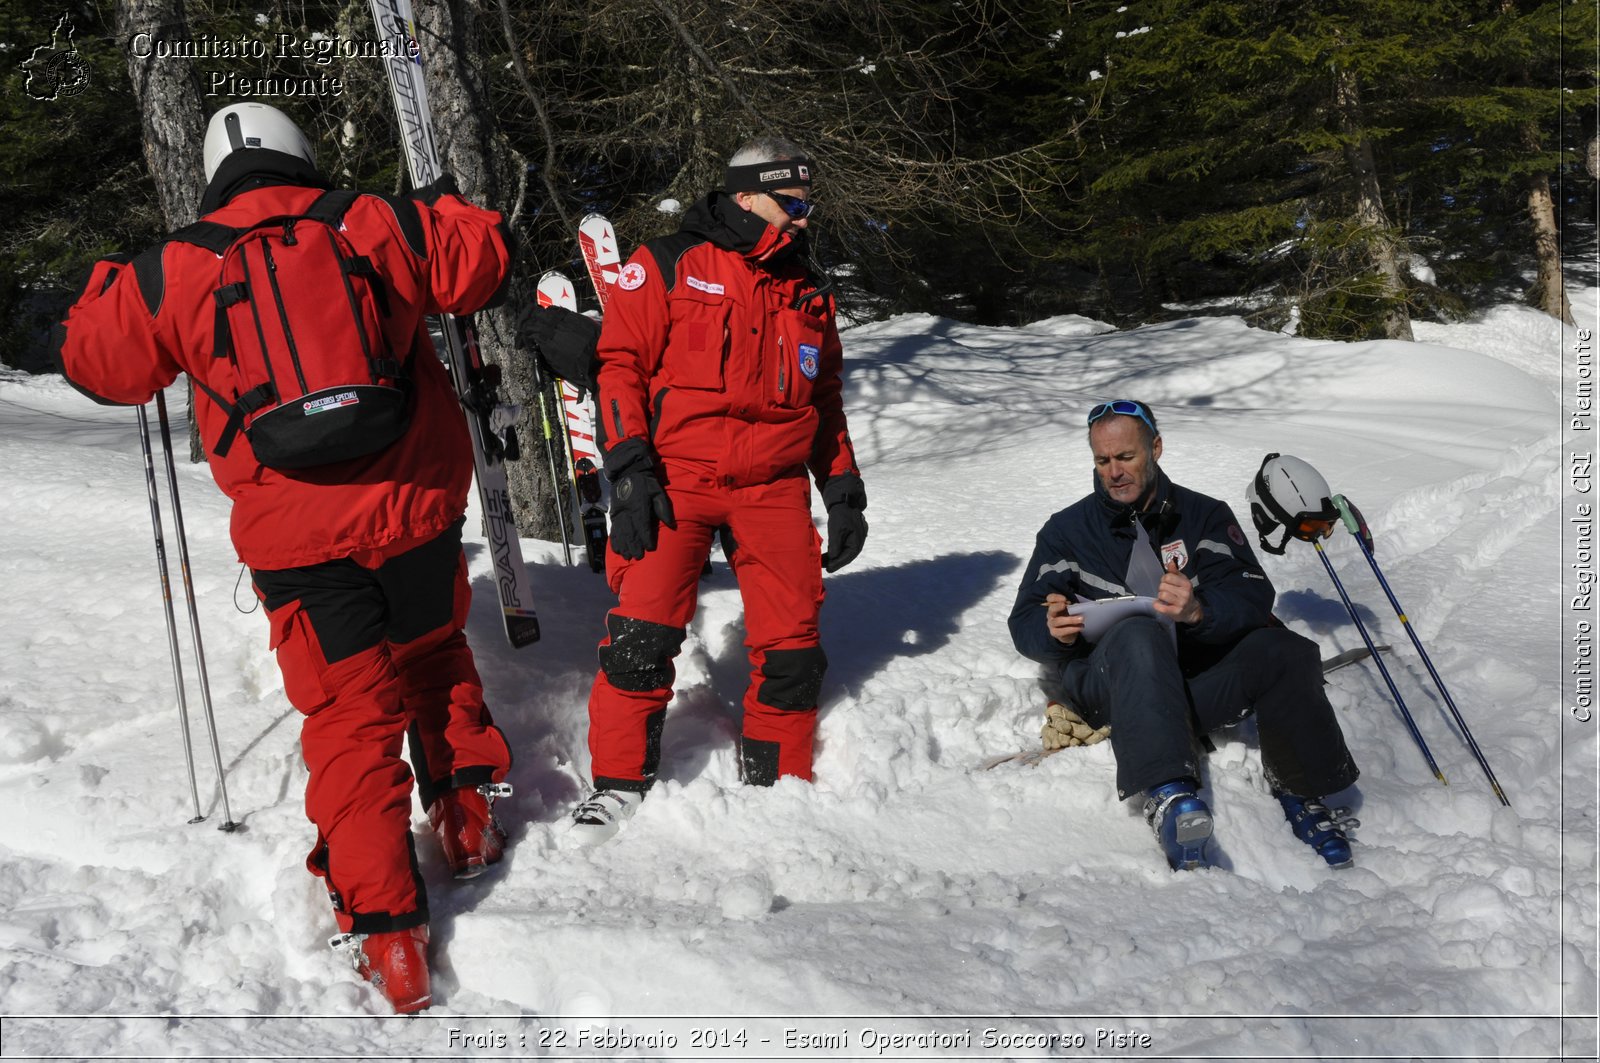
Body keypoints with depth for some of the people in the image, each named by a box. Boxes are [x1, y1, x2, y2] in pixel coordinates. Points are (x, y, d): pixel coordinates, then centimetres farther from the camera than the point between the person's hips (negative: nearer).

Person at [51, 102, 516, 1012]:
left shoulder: (176, 272, -1)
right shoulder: (371, 227, 0)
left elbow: (95, 358, 13)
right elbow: (484, 261, 7)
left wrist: (114, 282, 32)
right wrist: (444, 210, 26)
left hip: (301, 540, -1)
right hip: (420, 511, 2)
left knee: (351, 716, 6)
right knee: (435, 656, 28)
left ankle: (384, 928, 4)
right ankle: (471, 817, 31)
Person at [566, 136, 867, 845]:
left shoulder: (807, 292, 16)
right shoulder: (667, 267, 0)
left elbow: (826, 400, 21)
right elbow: (621, 365, -3)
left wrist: (843, 490, 14)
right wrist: (629, 470, -13)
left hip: (775, 487, 4)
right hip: (675, 479, -4)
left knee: (792, 645, 2)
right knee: (642, 630, -12)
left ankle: (777, 785, 19)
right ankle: (620, 784, 4)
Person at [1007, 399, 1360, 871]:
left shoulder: (1204, 515, 8)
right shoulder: (1067, 530, 8)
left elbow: (1255, 597, -6)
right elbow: (1025, 624, 3)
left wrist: (1199, 610, -29)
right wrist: (1053, 631, -23)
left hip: (1196, 681, 2)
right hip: (1108, 687, -2)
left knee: (1283, 650, -24)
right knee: (1137, 634, -35)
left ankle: (1299, 791, -4)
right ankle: (1168, 794, -47)